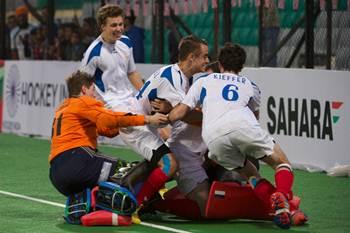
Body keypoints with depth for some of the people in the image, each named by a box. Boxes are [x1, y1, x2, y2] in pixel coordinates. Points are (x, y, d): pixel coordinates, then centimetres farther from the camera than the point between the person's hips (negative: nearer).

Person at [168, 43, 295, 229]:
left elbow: (178, 113, 25)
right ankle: (282, 196, -23)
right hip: (243, 125, -1)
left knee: (251, 175, 17)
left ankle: (278, 208, -10)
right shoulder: (250, 85, 36)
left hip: (213, 138, 1)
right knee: (282, 164, 12)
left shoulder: (203, 81, 32)